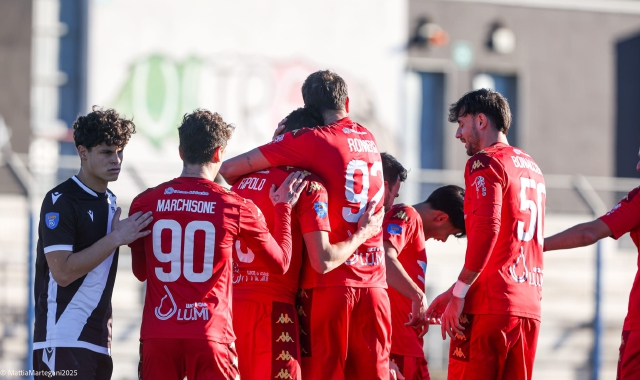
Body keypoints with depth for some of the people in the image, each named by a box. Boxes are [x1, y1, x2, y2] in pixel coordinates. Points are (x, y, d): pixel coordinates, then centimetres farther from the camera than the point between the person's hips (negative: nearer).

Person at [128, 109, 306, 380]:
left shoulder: (145, 203, 2)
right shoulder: (237, 208, -3)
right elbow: (280, 263, 11)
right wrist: (283, 207, 22)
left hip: (157, 335, 2)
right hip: (211, 335, -2)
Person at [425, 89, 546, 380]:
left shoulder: (485, 163, -3)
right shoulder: (532, 168, 21)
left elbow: (487, 229, -18)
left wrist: (458, 294, -14)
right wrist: (456, 292, 21)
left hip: (490, 306, -7)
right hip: (529, 306, 7)